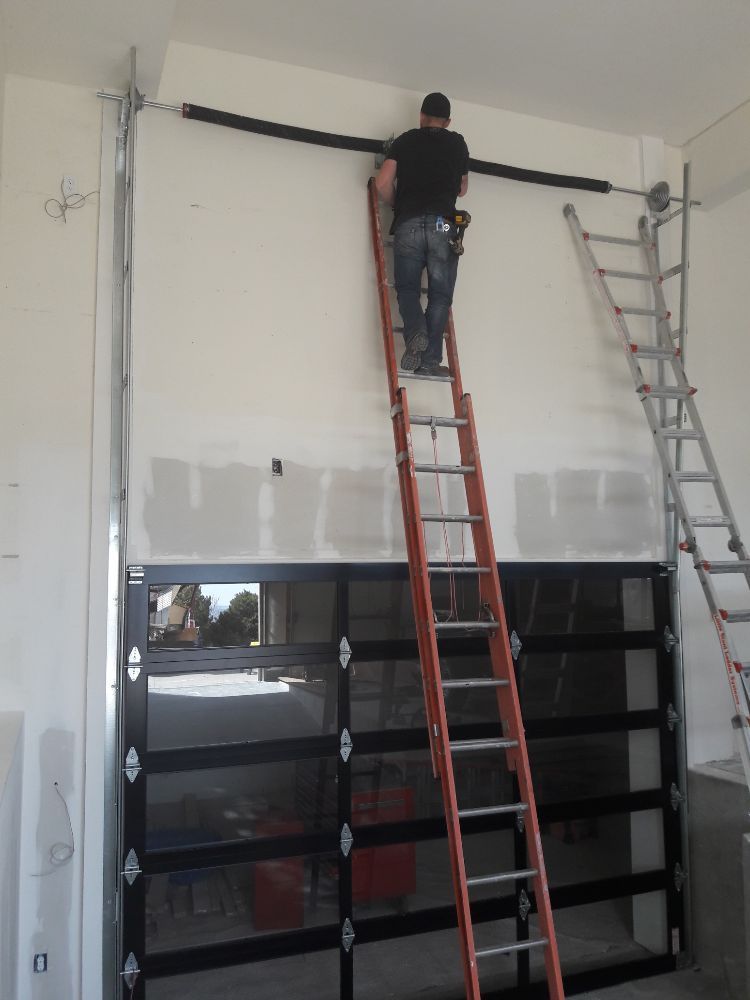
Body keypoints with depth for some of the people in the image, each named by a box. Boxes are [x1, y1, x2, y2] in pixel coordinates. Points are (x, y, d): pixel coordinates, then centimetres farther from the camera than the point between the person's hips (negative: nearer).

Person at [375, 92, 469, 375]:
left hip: (408, 223, 0)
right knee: (440, 294, 0)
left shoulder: (404, 141, 16)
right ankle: (430, 359, -12)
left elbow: (382, 183, 6)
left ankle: (415, 333, -22)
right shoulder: (457, 143, 19)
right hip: (443, 224, 0)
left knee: (407, 288, 7)